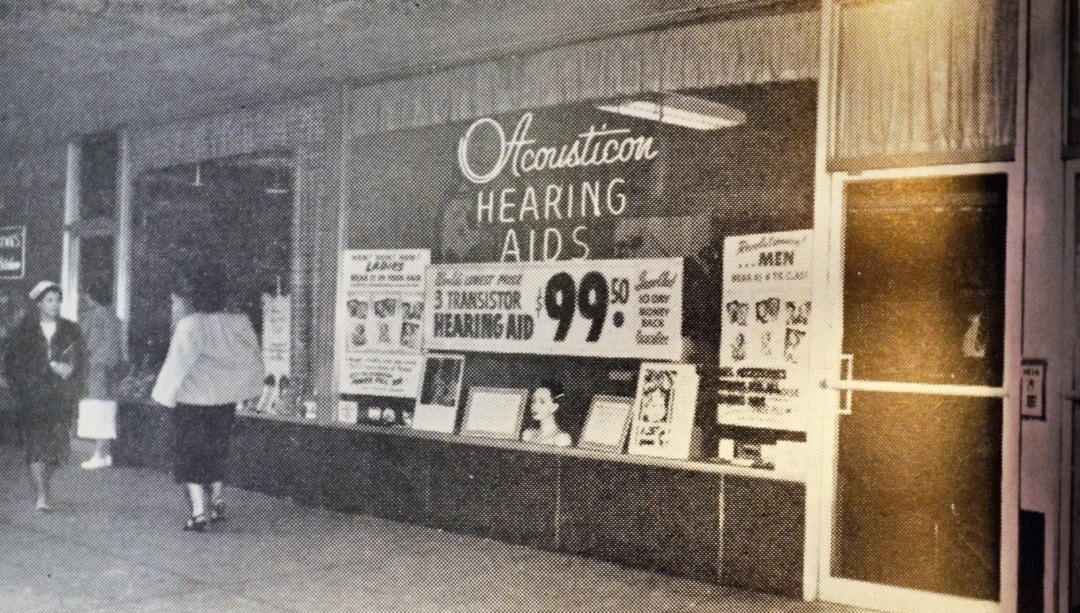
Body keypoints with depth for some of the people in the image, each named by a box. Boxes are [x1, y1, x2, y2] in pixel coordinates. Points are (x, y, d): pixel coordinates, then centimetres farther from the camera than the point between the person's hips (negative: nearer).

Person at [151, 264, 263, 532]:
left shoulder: (189, 324, -15)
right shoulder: (240, 323, -1)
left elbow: (177, 364, -12)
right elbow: (253, 358, 7)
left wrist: (164, 394, 0)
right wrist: (249, 390, 18)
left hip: (193, 400, -5)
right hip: (225, 399, 5)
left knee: (189, 457, 4)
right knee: (215, 453, 20)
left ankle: (199, 514, -2)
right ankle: (218, 505, 25)